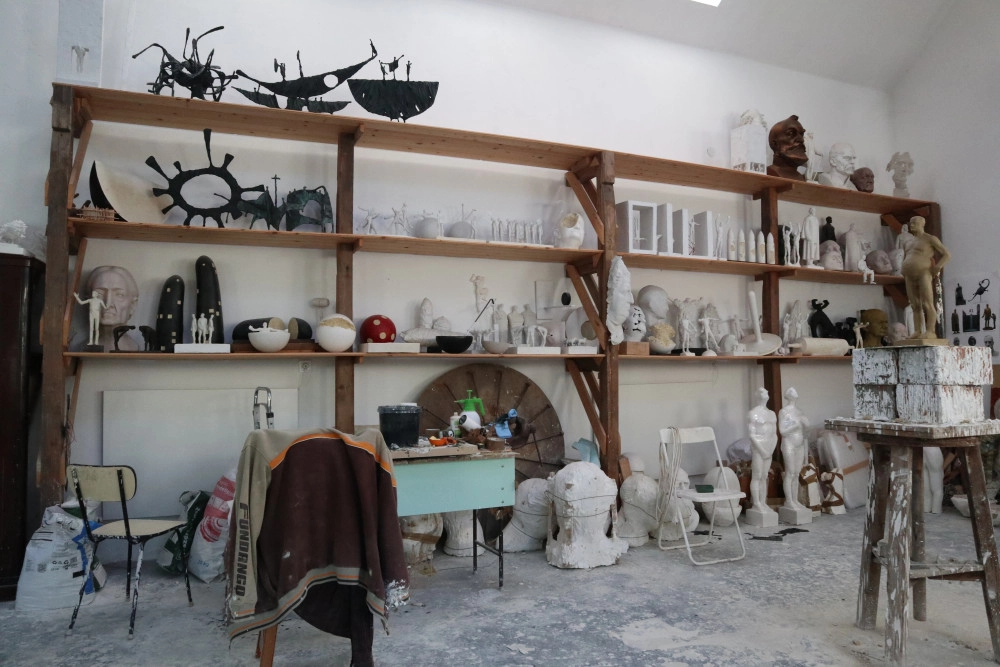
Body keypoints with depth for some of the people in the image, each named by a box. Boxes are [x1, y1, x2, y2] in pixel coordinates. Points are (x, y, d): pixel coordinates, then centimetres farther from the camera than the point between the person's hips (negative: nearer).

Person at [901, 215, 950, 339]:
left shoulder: (930, 239, 2)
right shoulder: (911, 242, 23)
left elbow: (947, 254, -2)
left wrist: (937, 267, -13)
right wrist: (904, 271, 22)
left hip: (923, 274, -7)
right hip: (909, 277, 7)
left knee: (927, 304, -11)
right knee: (915, 306, 3)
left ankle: (930, 331, -14)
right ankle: (917, 331, 1)